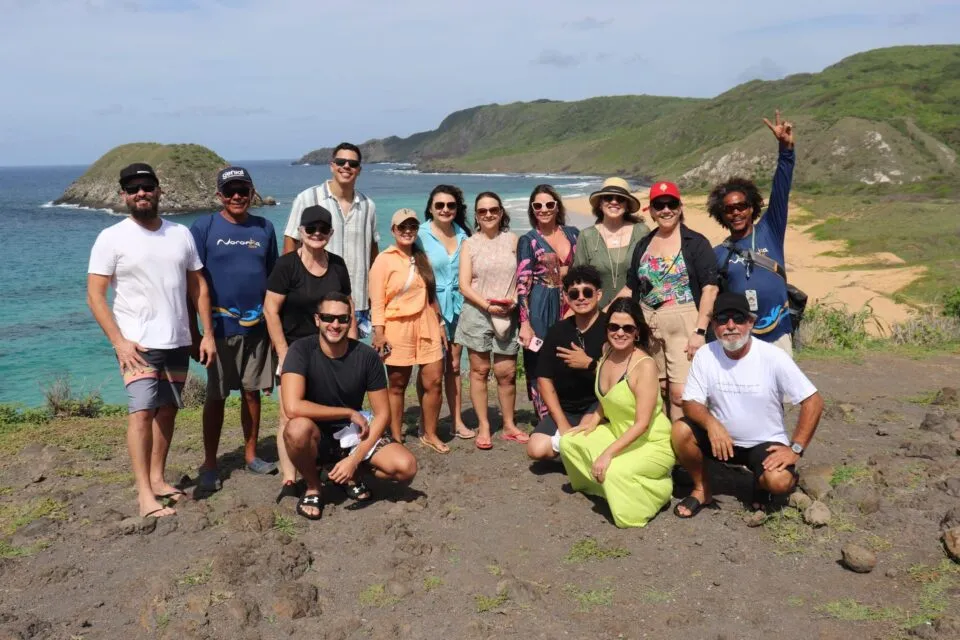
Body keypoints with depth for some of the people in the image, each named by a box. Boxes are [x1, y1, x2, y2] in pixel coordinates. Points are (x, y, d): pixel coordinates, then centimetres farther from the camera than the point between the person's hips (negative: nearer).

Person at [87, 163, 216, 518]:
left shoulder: (181, 233, 7)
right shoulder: (112, 238, -5)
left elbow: (198, 286, 10)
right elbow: (95, 295, -8)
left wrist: (208, 334, 4)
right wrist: (119, 341, -17)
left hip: (178, 342, 5)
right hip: (138, 344, -4)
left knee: (167, 410, 10)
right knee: (142, 411, -11)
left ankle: (158, 478, 21)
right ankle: (144, 493, -6)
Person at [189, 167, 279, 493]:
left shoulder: (264, 228, 6)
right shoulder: (204, 227, -4)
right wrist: (193, 330, -6)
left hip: (258, 326, 3)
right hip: (220, 327, -3)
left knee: (252, 392, 11)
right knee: (216, 396, 6)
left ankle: (251, 454, 25)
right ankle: (210, 465, 16)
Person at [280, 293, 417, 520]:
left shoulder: (367, 356, -12)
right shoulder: (301, 350, -19)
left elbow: (382, 414, -8)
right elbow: (292, 407, -32)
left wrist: (355, 460, -20)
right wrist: (349, 413, -23)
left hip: (352, 433, 2)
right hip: (316, 435, -2)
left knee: (406, 467, -21)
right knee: (298, 428, -38)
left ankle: (353, 474, 11)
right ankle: (313, 487, -6)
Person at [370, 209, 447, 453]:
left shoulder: (422, 258, 16)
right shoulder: (384, 260, -2)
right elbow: (377, 301, -7)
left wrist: (440, 325, 15)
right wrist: (378, 333, -14)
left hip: (427, 327, 5)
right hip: (398, 328, -5)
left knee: (433, 381, 1)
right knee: (397, 385, 3)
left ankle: (430, 434, 14)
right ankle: (396, 438, 12)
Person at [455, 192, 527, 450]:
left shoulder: (512, 240, 7)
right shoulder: (469, 244, 4)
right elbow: (464, 286, -2)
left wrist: (514, 299, -11)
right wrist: (488, 305, -13)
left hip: (507, 314, 1)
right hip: (477, 313, -1)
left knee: (507, 372, 4)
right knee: (480, 370, 3)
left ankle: (509, 425, 19)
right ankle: (483, 427, 12)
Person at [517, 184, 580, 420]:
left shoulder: (573, 233, 9)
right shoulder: (528, 240, -1)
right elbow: (522, 284, -7)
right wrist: (525, 323, -13)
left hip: (570, 307, 3)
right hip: (540, 311, -3)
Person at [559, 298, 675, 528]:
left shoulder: (645, 365, -26)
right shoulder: (607, 352, -3)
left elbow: (642, 424, -27)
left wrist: (609, 453, -30)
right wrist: (593, 420, 0)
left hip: (652, 444, -7)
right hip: (618, 433, 8)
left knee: (615, 472, -31)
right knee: (569, 442, -3)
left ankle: (657, 487, 1)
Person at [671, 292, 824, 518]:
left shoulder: (773, 357, -17)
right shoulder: (705, 355, -10)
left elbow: (813, 401, -13)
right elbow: (691, 403, -9)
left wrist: (795, 449, -19)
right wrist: (711, 423, -32)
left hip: (765, 443, -2)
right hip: (722, 439, 2)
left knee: (780, 481, -31)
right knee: (681, 430, -25)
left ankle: (761, 482, 9)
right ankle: (702, 490, 2)